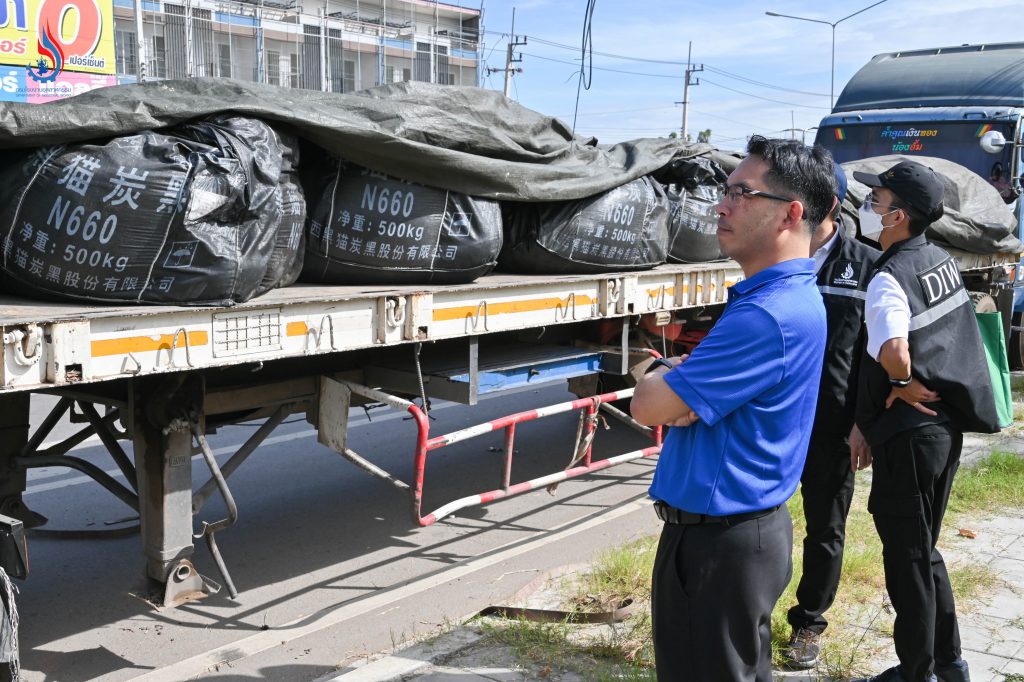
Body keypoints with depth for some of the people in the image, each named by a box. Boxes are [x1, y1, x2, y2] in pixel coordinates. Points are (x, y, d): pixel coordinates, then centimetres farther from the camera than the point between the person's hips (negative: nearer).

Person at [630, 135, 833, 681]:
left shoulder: (769, 315, -25)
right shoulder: (784, 294, 9)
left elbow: (646, 405, -20)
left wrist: (663, 376, 1)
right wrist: (680, 380, -9)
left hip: (723, 543, -10)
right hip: (734, 528, 10)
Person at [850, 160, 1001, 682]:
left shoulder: (890, 277, -19)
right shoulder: (941, 260, 9)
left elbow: (894, 352, -38)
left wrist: (902, 386, -16)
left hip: (910, 431, -9)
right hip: (946, 424, 9)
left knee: (906, 556, 4)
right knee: (923, 549, 21)